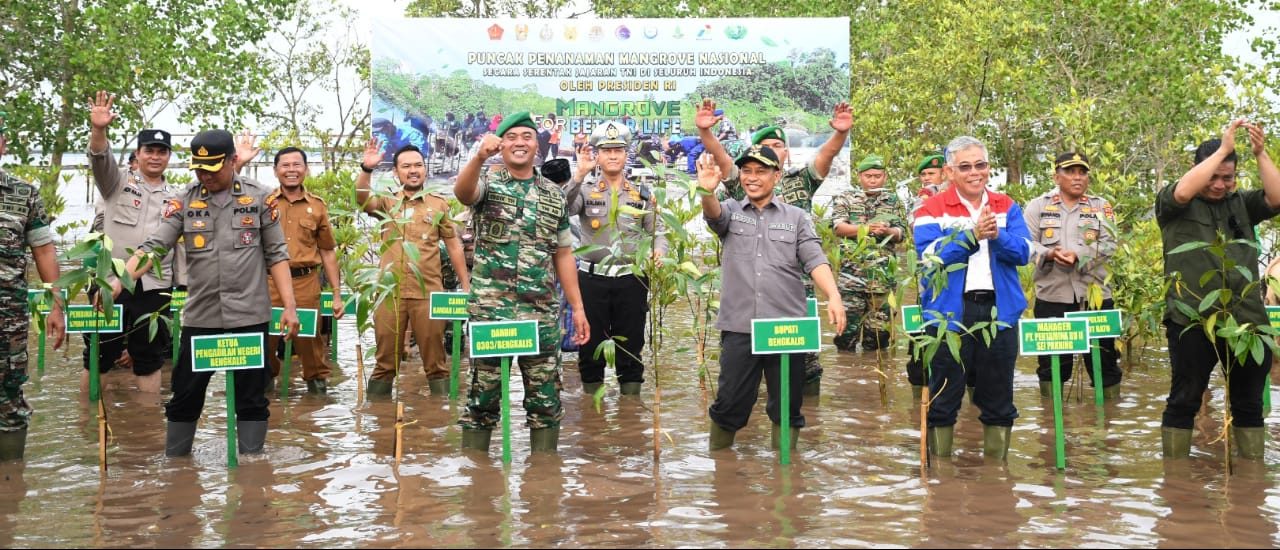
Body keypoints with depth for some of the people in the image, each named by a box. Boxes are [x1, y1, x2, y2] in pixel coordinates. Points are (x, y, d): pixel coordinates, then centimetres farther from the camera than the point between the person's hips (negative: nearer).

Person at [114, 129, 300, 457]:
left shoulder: (259, 197, 1)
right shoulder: (184, 202, 3)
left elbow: (276, 255, 3)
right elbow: (153, 247, -4)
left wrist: (289, 305, -3)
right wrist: (119, 281, -19)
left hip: (249, 316, -1)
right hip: (199, 318, 2)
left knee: (251, 399, 6)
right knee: (184, 398, 8)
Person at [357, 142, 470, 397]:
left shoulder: (438, 204, 10)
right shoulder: (386, 203, 9)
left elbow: (453, 246, 13)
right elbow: (360, 200, -12)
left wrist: (466, 286, 9)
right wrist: (366, 168, -30)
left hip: (428, 292, 0)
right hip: (390, 292, 0)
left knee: (435, 360, 5)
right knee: (386, 360, 7)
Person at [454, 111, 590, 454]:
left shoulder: (554, 195, 12)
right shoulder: (488, 183, 1)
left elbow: (563, 255, 14)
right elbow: (462, 193, -24)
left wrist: (578, 308, 8)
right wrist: (479, 158, -44)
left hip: (541, 311, 3)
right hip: (489, 308, -3)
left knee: (546, 396, 6)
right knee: (483, 392, 3)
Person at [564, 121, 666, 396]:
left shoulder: (642, 193, 8)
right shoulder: (585, 189, 2)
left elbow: (657, 230, 10)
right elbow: (563, 208, -18)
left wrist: (659, 251, -12)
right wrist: (579, 174, -27)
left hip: (631, 279, 1)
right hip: (592, 278, -1)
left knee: (631, 343, 7)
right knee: (591, 343, 7)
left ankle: (631, 398, 18)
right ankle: (591, 397, 19)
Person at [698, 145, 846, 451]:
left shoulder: (797, 217, 9)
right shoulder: (731, 211, 10)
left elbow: (815, 260, 0)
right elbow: (714, 214, -13)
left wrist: (833, 296, -18)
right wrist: (707, 192, -37)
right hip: (738, 326, 0)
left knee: (787, 405, 9)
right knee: (730, 402, 5)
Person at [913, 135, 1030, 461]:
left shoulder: (1007, 207, 11)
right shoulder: (932, 210, 1)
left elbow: (1024, 252, -1)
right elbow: (930, 257, -13)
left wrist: (997, 235, -19)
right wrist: (972, 234, -21)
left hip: (999, 311, 3)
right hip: (949, 312, -3)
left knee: (998, 399, 10)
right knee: (944, 397, 3)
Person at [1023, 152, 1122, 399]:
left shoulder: (1101, 206, 8)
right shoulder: (1038, 206, 7)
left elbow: (1108, 244, -3)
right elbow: (1027, 243, 0)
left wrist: (1079, 256, -19)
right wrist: (1049, 254, -20)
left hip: (1094, 295, 1)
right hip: (1052, 296, 0)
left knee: (1104, 359, 6)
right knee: (1052, 361, 8)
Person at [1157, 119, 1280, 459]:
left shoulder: (1241, 204, 13)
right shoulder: (1172, 206, 3)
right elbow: (1183, 191, -18)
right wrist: (1223, 148, -15)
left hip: (1246, 320, 4)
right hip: (1193, 320, -3)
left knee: (1249, 402, 11)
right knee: (1184, 400, 3)